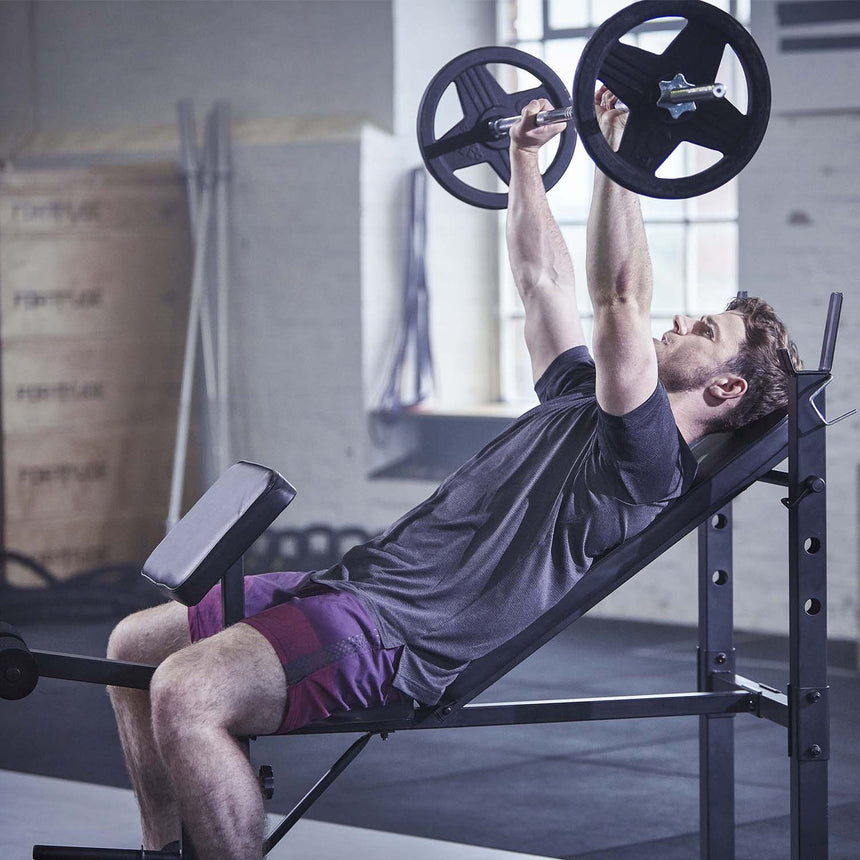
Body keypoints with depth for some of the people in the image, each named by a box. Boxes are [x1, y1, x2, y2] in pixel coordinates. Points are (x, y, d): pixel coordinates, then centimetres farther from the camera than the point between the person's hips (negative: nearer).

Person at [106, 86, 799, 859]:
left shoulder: (648, 455, -9)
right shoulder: (581, 394, 20)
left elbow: (618, 298, -21)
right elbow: (541, 277, 32)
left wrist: (619, 143, -22)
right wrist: (522, 157, 34)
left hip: (399, 638, -11)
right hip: (362, 583, 11)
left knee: (187, 693, -32)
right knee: (135, 645, 16)